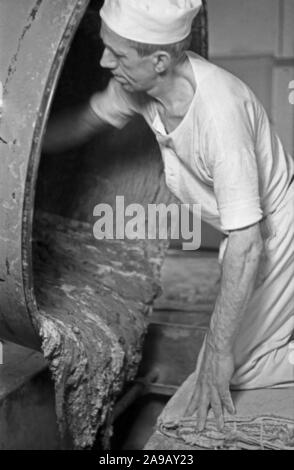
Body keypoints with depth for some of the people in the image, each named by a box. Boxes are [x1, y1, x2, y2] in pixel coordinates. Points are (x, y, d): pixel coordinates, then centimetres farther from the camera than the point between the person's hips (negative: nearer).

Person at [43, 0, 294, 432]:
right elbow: (84, 123, 7)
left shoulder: (219, 110, -37)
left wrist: (219, 352, -29)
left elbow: (246, 245, -34)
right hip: (247, 229, 7)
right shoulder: (138, 83, -14)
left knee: (228, 374, 0)